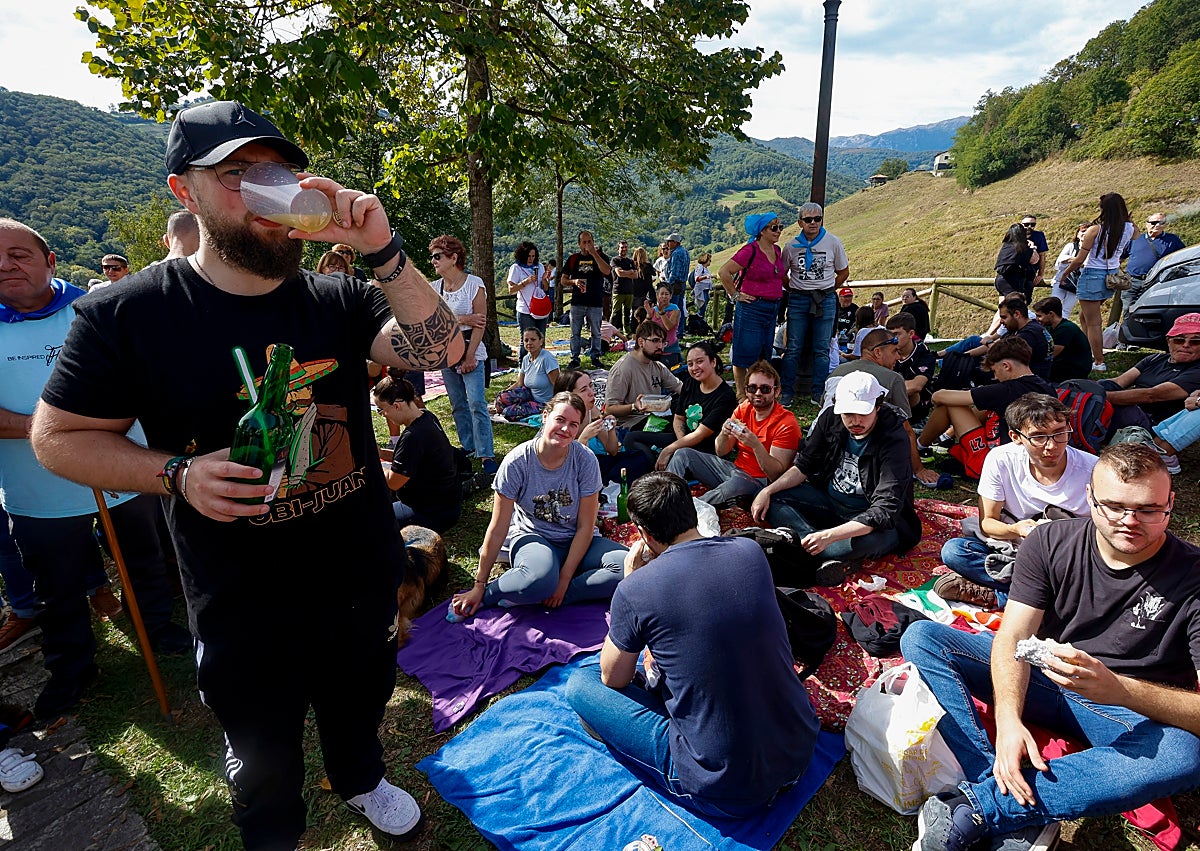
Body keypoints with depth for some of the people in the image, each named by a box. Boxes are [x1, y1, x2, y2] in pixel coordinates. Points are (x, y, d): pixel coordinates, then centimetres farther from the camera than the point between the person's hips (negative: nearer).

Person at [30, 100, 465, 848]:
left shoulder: (338, 300, -7)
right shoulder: (126, 315, -12)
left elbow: (443, 351, -18)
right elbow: (59, 436, -4)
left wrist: (382, 250, -30)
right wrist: (176, 473, -21)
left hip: (364, 580, 2)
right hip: (244, 609, -2)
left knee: (360, 705, 29)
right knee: (263, 755, 24)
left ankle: (362, 780, 61)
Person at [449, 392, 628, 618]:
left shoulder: (585, 460, -13)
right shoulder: (517, 461, -16)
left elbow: (585, 527, -10)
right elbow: (497, 530, -11)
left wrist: (564, 579, -17)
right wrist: (479, 586, -7)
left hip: (576, 541, 4)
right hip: (531, 536, -3)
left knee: (627, 566, -27)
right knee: (541, 577, -40)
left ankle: (527, 596, -21)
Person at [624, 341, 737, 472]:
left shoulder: (725, 396, -17)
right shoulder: (690, 383, 6)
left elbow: (701, 434, -19)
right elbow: (678, 419, 11)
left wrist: (668, 450, -19)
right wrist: (682, 443, -9)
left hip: (705, 450, -8)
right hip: (684, 439, 9)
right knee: (631, 438, -4)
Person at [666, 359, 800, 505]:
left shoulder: (787, 423, -14)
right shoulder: (743, 409, 3)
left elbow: (777, 474, -19)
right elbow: (721, 452, 5)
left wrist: (755, 445, -34)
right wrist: (724, 433, -18)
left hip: (759, 481, -7)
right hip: (736, 468, 7)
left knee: (736, 484, -41)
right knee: (683, 454, -3)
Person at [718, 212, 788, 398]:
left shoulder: (777, 250, 10)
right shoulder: (750, 251, -14)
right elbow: (723, 272, -18)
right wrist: (735, 295, -14)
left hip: (773, 308, 8)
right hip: (752, 308, -8)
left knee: (764, 354, 14)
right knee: (745, 352, 0)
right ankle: (740, 394, 10)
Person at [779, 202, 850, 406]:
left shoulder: (833, 242, 0)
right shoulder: (791, 246, 0)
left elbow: (844, 272, 10)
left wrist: (827, 290, 6)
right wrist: (794, 291, 5)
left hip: (826, 301, 0)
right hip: (798, 300, 0)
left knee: (822, 349, 4)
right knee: (793, 348, 0)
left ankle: (819, 393, 13)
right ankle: (786, 392, 6)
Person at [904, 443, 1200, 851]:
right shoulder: (1050, 542, -9)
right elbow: (1012, 637, -14)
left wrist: (1116, 689, -42)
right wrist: (1008, 720, -31)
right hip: (1041, 676, 2)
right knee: (921, 637, -17)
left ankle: (975, 808, -32)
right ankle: (1008, 804, -29)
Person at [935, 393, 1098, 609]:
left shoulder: (1092, 470, -15)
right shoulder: (1000, 460, -13)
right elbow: (986, 522, -6)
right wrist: (1015, 530, -28)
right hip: (1012, 549, 1)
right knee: (953, 550, -26)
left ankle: (996, 596, -23)